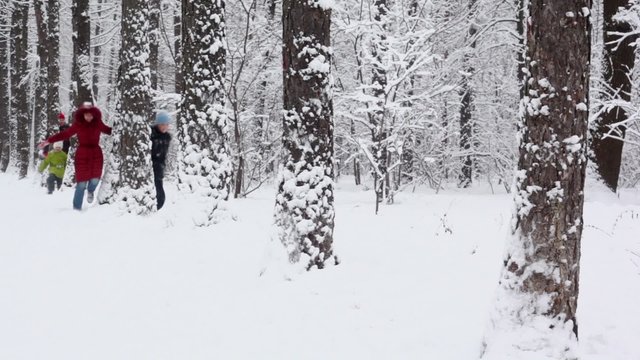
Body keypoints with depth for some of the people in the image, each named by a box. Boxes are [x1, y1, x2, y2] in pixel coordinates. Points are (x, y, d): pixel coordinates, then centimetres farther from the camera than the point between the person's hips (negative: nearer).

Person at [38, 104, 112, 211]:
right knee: (81, 182, -3)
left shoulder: (98, 124, 0)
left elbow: (109, 130, 14)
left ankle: (90, 191, 30)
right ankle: (77, 207, 10)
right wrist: (48, 141, -6)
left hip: (96, 154, 2)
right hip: (82, 155, -2)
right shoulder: (78, 125, -5)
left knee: (95, 179, -9)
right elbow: (64, 134, -3)